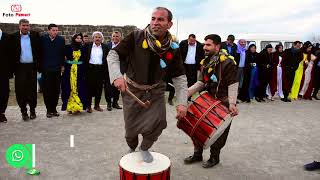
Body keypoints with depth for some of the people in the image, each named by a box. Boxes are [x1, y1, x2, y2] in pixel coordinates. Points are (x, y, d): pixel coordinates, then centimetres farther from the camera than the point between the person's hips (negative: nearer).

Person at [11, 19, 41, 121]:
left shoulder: (35, 35, 3)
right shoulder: (14, 37, 3)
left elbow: (39, 50, 4)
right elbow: (12, 52, 2)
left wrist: (39, 64, -1)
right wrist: (13, 67, -4)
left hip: (32, 66, 0)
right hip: (20, 67, 0)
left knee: (32, 89, 7)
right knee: (20, 90, 1)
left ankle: (32, 110, 19)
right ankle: (23, 111, 12)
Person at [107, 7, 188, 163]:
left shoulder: (172, 49, -12)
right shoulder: (136, 37, -18)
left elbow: (180, 77, -6)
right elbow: (113, 54, -14)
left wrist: (182, 102, -16)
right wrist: (116, 76, -31)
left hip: (155, 91, 1)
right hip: (132, 90, -1)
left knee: (158, 122, -15)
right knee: (131, 128, 9)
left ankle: (145, 148, 19)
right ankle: (132, 149, 45)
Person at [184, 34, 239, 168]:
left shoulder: (227, 62, -15)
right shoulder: (206, 62, 9)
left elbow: (233, 84, -17)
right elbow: (201, 83, 11)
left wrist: (232, 103, -26)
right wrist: (187, 92, -3)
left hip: (223, 104, -7)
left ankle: (214, 157, 25)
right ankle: (198, 154, 29)